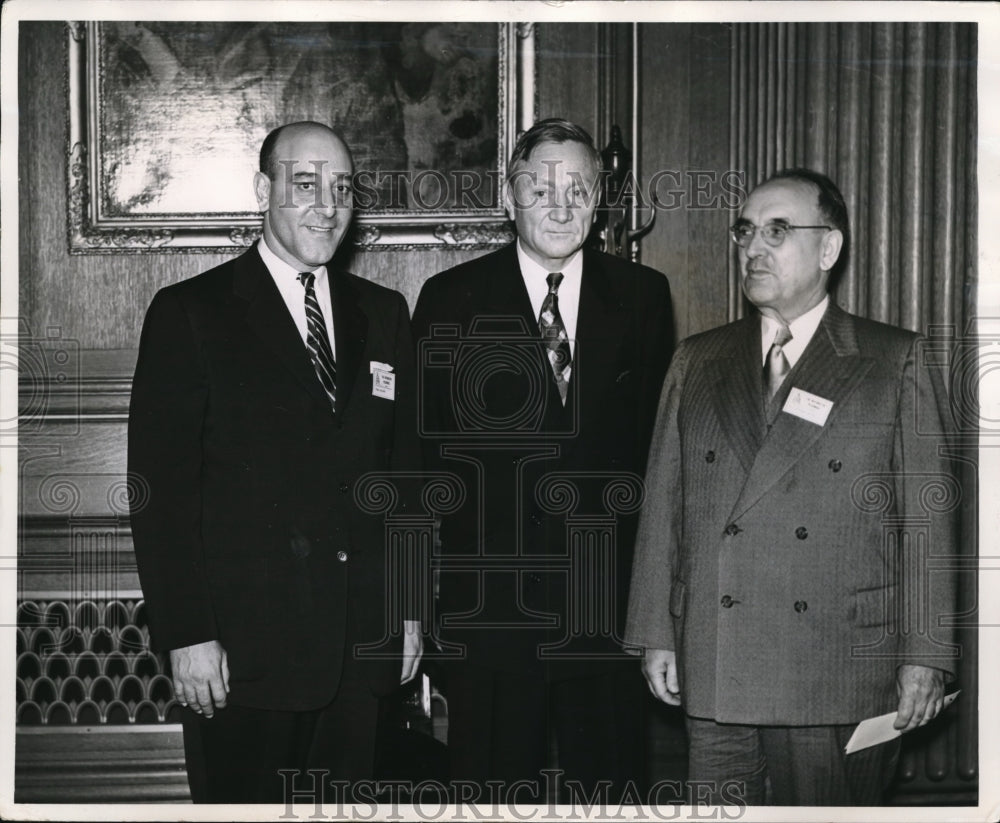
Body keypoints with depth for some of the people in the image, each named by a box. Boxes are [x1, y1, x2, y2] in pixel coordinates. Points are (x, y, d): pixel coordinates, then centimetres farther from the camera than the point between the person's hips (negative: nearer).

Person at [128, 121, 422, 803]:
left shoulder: (384, 314, 11)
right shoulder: (189, 314, -4)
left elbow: (405, 462, 14)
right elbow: (161, 486, -8)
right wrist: (185, 636, -12)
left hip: (364, 644, 4)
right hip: (243, 649, -4)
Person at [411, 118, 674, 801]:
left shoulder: (642, 296, 6)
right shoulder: (450, 301, 1)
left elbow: (660, 438, 6)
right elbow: (424, 447, 0)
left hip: (609, 603, 2)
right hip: (488, 608, -1)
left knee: (612, 783, 11)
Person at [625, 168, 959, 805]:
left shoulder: (896, 362, 3)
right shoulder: (697, 364, 12)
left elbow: (928, 514, 0)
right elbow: (664, 507, 11)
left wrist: (926, 656, -5)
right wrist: (657, 634, 6)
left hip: (842, 680, -2)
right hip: (713, 674, 3)